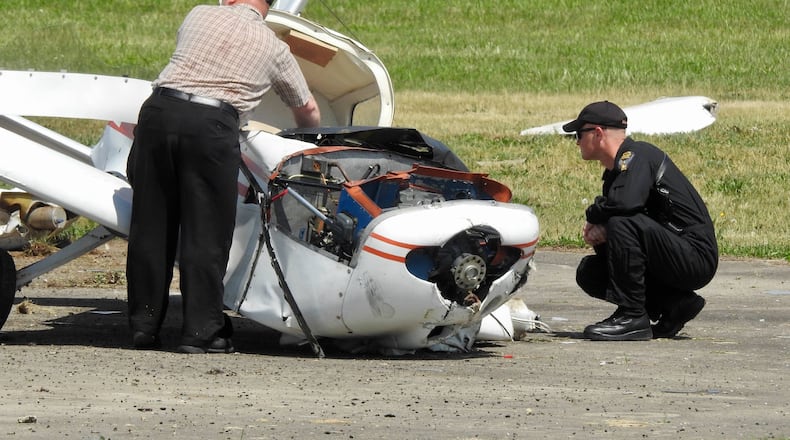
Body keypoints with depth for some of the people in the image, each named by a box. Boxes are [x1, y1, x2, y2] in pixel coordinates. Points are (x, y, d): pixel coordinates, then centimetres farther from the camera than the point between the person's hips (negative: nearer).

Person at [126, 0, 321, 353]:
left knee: (150, 225, 10)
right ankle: (201, 331, 3)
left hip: (159, 110, 3)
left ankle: (144, 325, 15)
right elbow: (307, 109, 31)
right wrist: (308, 134, 54)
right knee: (205, 232, 4)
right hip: (212, 124, -3)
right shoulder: (274, 48, 17)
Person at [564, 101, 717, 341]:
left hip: (695, 256, -10)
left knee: (623, 223, -29)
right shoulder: (614, 172, 17)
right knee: (588, 272, 6)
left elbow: (626, 202, -32)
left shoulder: (638, 155, -12)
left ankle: (632, 317, -21)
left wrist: (593, 216, -12)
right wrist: (597, 233, -6)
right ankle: (674, 304, 3)